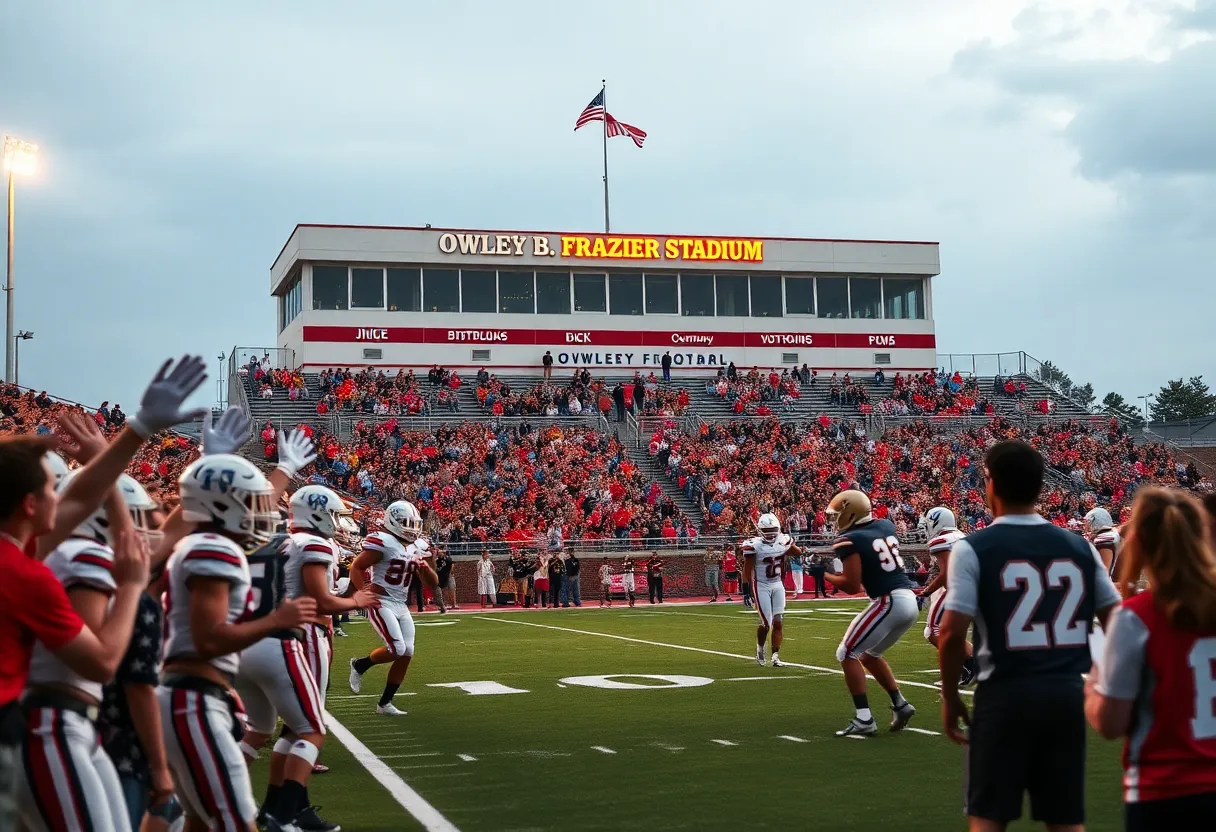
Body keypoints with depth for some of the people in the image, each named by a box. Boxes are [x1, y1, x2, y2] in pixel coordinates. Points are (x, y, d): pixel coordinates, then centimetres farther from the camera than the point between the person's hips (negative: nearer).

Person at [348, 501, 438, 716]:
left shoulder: (417, 547, 9)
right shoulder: (382, 542, -13)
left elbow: (433, 583, 12)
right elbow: (356, 568, -12)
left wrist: (425, 568, -9)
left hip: (402, 606, 8)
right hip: (381, 604, -7)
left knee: (406, 654, 1)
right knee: (397, 650, -18)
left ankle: (384, 704, 12)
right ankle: (359, 666, 10)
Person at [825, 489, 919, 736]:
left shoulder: (850, 541, -10)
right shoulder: (886, 526, 12)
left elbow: (852, 586, -13)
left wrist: (823, 575, 0)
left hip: (889, 602, -8)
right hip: (909, 600, 8)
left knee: (847, 654, 3)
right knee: (869, 656, 25)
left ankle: (864, 720, -3)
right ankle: (900, 705, 20)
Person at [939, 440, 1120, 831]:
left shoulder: (974, 548, -7)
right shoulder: (1078, 546, 7)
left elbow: (952, 633, -12)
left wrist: (950, 697, 1)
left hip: (1005, 695, -4)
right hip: (1067, 693, 4)